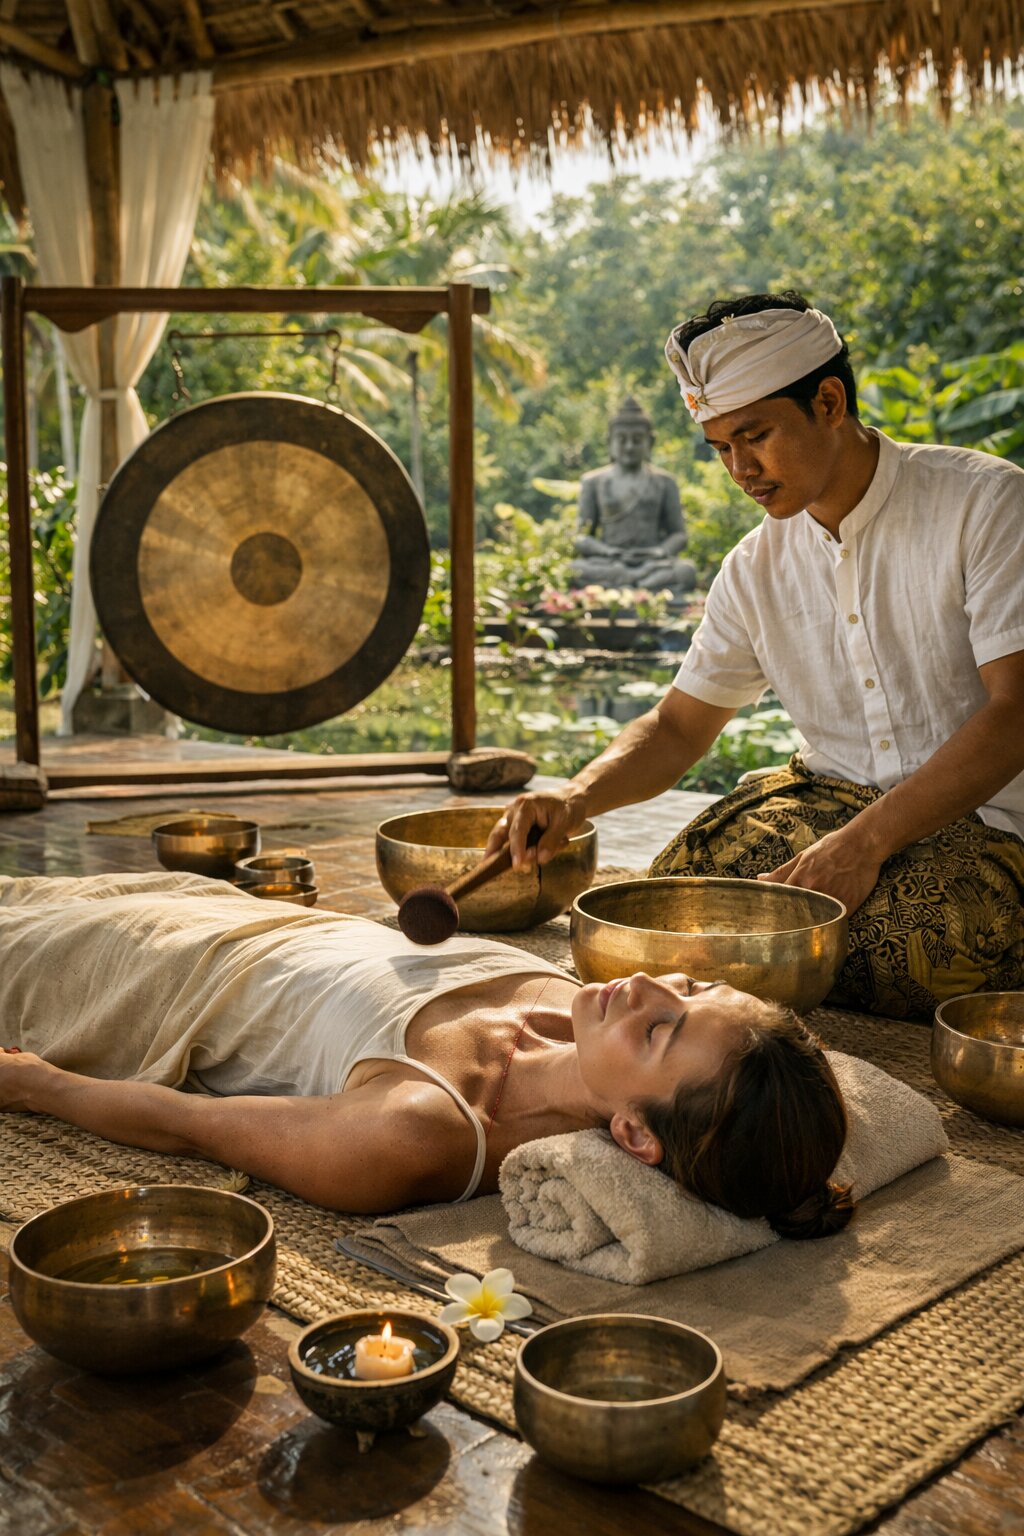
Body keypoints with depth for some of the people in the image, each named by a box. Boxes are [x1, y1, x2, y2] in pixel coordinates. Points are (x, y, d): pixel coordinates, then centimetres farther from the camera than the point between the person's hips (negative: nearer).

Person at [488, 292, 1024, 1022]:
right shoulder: (757, 568, 7)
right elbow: (677, 728, 11)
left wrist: (865, 840, -27)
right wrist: (575, 798, -11)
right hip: (833, 793, 4)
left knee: (907, 931, -36)